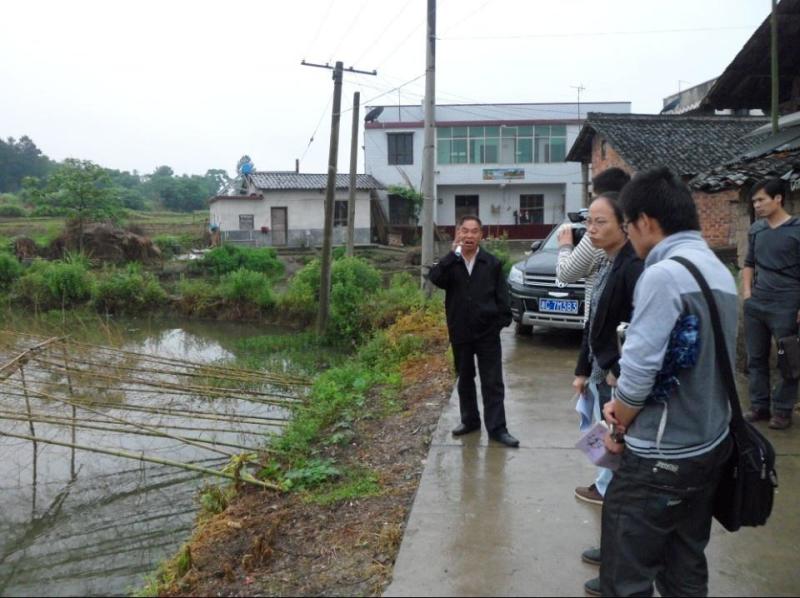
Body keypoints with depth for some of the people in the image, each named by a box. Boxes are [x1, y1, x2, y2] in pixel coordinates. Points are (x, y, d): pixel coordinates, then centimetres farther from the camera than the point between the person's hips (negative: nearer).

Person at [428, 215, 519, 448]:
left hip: (487, 332, -1)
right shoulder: (450, 263, 0)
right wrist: (454, 253, -24)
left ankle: (497, 428, 5)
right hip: (460, 332, 2)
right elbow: (434, 278, -21)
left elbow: (501, 295, 2)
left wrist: (503, 320, -7)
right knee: (465, 379, 15)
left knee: (493, 382, 0)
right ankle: (469, 420, 29)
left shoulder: (492, 263, -1)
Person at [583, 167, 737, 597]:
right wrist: (625, 405, 5)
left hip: (662, 455, -9)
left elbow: (638, 370, -21)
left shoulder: (664, 274, -20)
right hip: (710, 444, 9)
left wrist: (619, 426, -2)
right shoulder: (720, 271, 8)